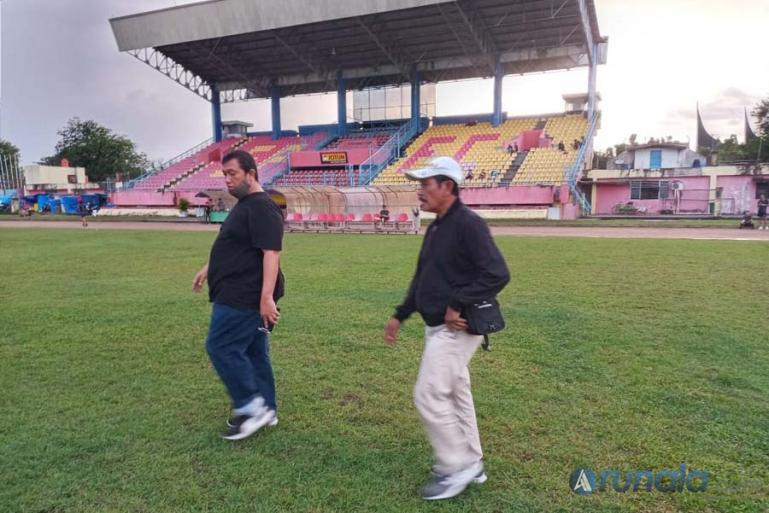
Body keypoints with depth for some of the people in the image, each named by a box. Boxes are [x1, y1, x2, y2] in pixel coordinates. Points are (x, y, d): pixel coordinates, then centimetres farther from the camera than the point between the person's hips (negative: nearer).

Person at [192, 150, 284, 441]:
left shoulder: (261, 207, -17)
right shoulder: (244, 205, 17)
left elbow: (271, 253, -25)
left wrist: (267, 297, -31)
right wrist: (209, 269, 34)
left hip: (245, 297, -10)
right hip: (238, 294, 10)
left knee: (221, 348, -6)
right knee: (253, 352, 14)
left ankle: (252, 407, 3)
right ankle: (266, 410, 23)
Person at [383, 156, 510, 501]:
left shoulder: (468, 225, -17)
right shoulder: (435, 228, 12)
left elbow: (497, 274, -25)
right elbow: (422, 279, 20)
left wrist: (458, 304, -26)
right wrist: (400, 315, 17)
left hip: (457, 328, -10)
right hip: (438, 327, 10)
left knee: (429, 396, -6)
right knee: (455, 395, 17)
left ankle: (454, 469, 11)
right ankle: (470, 465, 31)